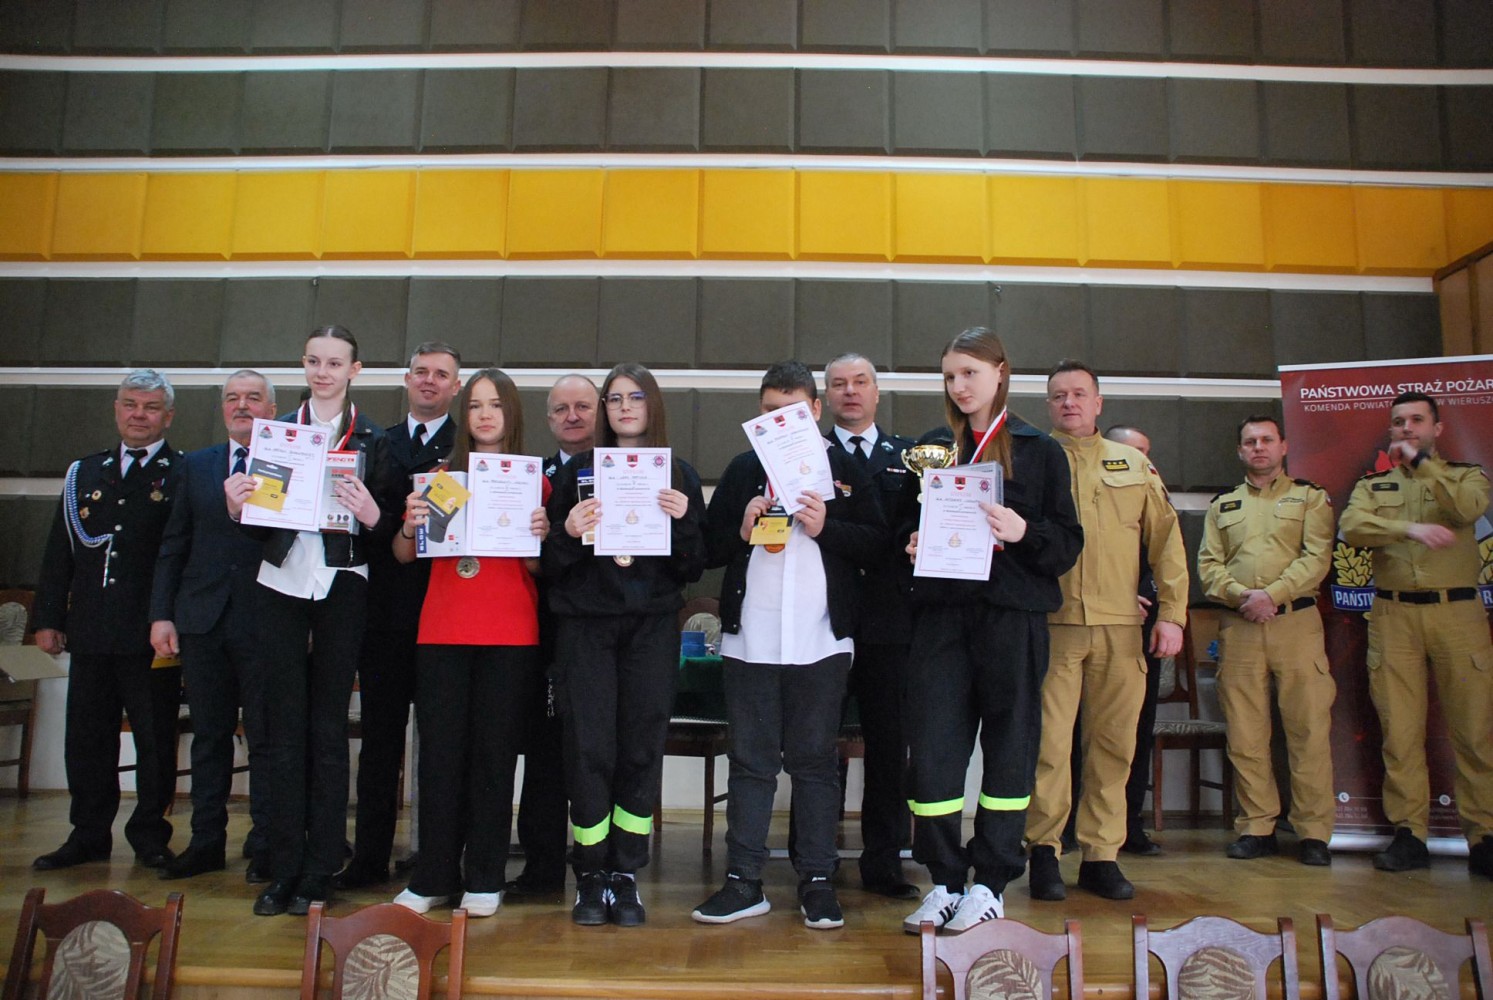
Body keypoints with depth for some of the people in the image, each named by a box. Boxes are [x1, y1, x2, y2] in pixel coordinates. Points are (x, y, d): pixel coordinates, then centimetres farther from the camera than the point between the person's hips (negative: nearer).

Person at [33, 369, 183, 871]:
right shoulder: (84, 472, 13)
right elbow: (60, 551, 14)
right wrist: (49, 617, 9)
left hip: (153, 635, -5)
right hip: (91, 632, 5)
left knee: (155, 740, 6)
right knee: (86, 738, 12)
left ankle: (150, 835, 19)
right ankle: (89, 835, 26)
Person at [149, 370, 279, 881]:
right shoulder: (195, 465, 12)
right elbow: (173, 547, 11)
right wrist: (161, 614, 5)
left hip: (265, 623, -4)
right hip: (203, 621, 4)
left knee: (265, 737, 3)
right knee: (209, 735, 12)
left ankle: (264, 846, 14)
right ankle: (206, 842, 24)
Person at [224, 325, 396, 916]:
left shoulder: (371, 439, 5)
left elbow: (385, 531, 2)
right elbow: (260, 525, 9)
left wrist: (372, 516, -20)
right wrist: (238, 508, -11)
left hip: (341, 586, -2)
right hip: (280, 584, 2)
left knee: (328, 728, 2)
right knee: (285, 727, 5)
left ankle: (319, 874, 10)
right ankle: (283, 870, 13)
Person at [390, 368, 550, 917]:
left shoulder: (534, 480, 5)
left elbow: (538, 568, 4)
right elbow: (404, 555, 9)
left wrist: (539, 536, -16)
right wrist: (411, 524, -11)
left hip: (510, 635, -1)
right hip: (442, 631, 2)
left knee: (494, 752, 3)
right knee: (439, 752, 3)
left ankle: (484, 878, 14)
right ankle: (433, 876, 15)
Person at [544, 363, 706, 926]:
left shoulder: (679, 477, 9)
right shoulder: (576, 472, 9)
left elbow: (694, 569, 6)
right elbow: (549, 565, 7)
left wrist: (682, 521, -11)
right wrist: (568, 531, -13)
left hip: (652, 626, 1)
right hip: (585, 625, 0)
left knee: (642, 749, 2)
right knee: (589, 749, -2)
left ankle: (626, 876, 16)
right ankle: (592, 877, 13)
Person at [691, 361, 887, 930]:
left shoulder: (845, 470, 7)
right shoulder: (742, 469, 13)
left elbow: (878, 545, 0)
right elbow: (707, 547, 10)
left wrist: (827, 528, -13)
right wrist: (741, 531, -9)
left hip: (820, 642, -2)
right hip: (749, 641, 2)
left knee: (815, 761, 6)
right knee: (750, 761, 8)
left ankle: (817, 881, 16)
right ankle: (744, 881, 16)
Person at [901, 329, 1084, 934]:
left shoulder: (1040, 451, 6)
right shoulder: (930, 448, 14)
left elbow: (1069, 543, 2)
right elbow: (905, 525, 19)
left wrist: (1023, 532, -16)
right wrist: (912, 542, -3)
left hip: (1012, 615, -2)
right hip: (942, 612, 2)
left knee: (1009, 744, 4)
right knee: (932, 744, 0)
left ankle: (991, 883, 17)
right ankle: (945, 880, 14)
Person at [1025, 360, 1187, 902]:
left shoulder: (1134, 464, 14)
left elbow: (1165, 539, 12)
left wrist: (1172, 612, 4)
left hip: (1119, 627, 3)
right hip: (1052, 623, -2)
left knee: (1114, 742, 6)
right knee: (1048, 742, -3)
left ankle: (1101, 855, 18)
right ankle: (1044, 851, 12)